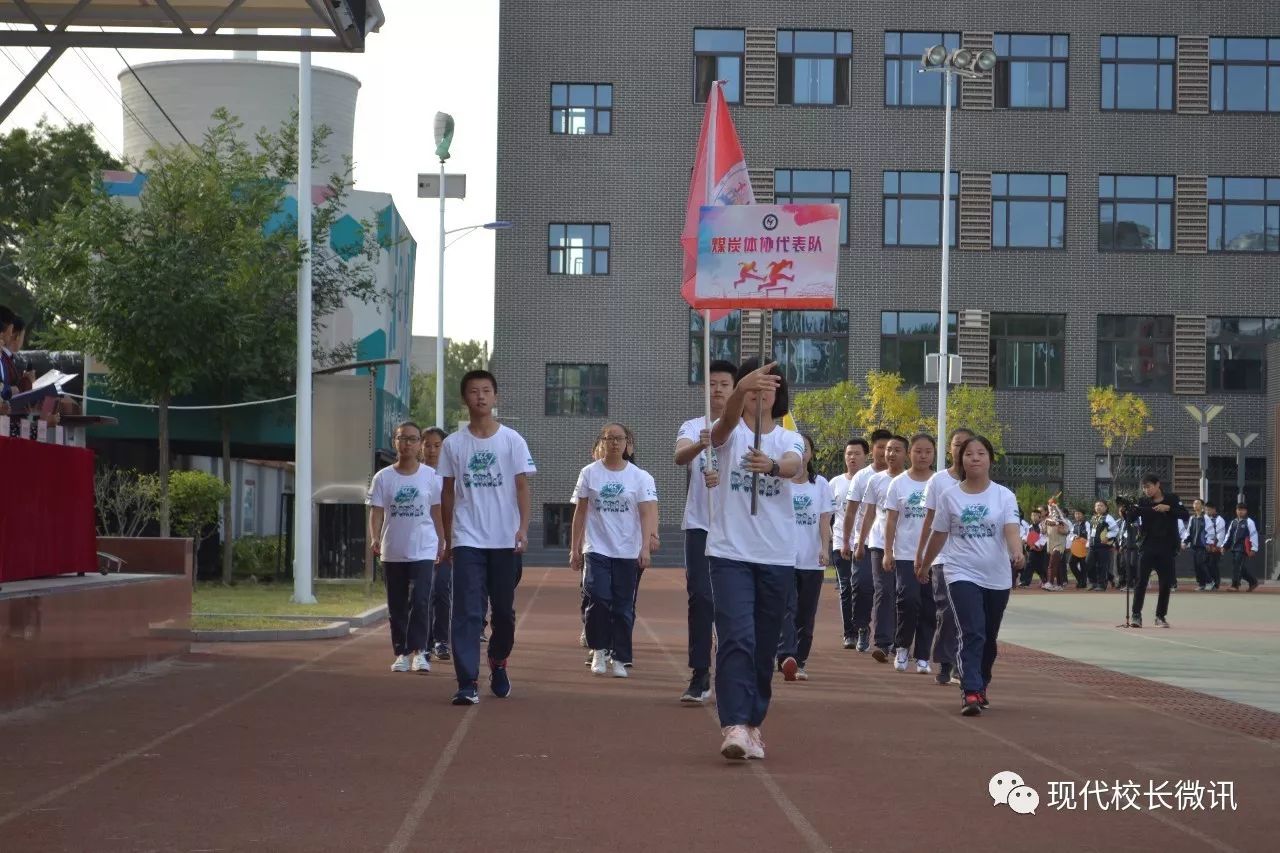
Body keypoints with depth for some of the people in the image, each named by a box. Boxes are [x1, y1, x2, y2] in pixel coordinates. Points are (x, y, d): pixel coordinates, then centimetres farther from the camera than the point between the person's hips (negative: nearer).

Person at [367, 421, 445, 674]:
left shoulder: (430, 476, 1)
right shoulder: (383, 477, 1)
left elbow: (436, 511, 7)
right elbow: (376, 511, -2)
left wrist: (441, 544, 7)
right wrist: (374, 538, -18)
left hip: (423, 551, -2)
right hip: (392, 552, 2)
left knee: (420, 602, -13)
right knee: (397, 606, 7)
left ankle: (419, 651, -8)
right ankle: (402, 653, 15)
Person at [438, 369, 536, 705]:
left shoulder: (512, 440, 1)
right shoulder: (453, 444, 4)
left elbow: (522, 486, -1)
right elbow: (448, 493, 10)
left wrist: (523, 528, -13)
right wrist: (448, 539, 10)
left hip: (505, 540, 0)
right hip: (467, 540, 0)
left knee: (504, 610, 11)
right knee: (467, 611, -8)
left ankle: (498, 663, 36)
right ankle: (467, 683, -10)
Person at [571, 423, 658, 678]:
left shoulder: (640, 477, 1)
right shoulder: (589, 473, 6)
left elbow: (648, 513, -6)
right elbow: (580, 512, 10)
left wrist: (645, 547, -19)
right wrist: (575, 548, 7)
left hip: (628, 552, 0)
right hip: (596, 549, 0)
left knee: (624, 607, 3)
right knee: (599, 599, -14)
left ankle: (619, 659, 14)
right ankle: (599, 650, 5)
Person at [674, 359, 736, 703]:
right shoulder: (692, 427, 6)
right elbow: (679, 456, -16)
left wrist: (724, 477, -31)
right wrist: (700, 445, -38)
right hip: (700, 525, 0)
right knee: (700, 599, -5)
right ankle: (699, 677, -3)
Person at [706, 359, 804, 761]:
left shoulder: (789, 439, 7)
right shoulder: (731, 433, 1)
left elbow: (795, 465, -17)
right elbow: (727, 421, -26)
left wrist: (772, 465, -42)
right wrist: (742, 389, -48)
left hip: (776, 558, 3)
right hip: (730, 553, -3)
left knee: (764, 646, 9)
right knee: (736, 638, -17)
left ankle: (753, 723, 21)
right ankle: (734, 726, -22)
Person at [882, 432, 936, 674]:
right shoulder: (899, 483, 3)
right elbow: (891, 520, 4)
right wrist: (888, 551, -2)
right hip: (906, 554, -1)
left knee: (929, 607, 3)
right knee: (909, 599, -15)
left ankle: (922, 656, 13)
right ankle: (902, 647, 7)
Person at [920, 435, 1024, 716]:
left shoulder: (1004, 496, -1)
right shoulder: (950, 497, 1)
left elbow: (1011, 529, -16)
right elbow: (939, 535, 12)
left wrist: (1017, 552, -35)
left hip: (997, 577, 2)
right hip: (962, 574, -2)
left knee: (989, 638, 13)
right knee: (972, 634, -17)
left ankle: (980, 687, 31)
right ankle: (971, 693, -23)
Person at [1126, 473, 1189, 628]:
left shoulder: (1171, 499, 1)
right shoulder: (1142, 501, 2)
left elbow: (1185, 515, -8)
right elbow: (1131, 519, -8)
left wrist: (1168, 508, -21)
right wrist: (1125, 510, -29)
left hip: (1167, 548, 0)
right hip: (1147, 547, 0)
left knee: (1166, 583, 4)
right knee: (1141, 580, -9)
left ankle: (1161, 616, 16)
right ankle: (1136, 614, -4)